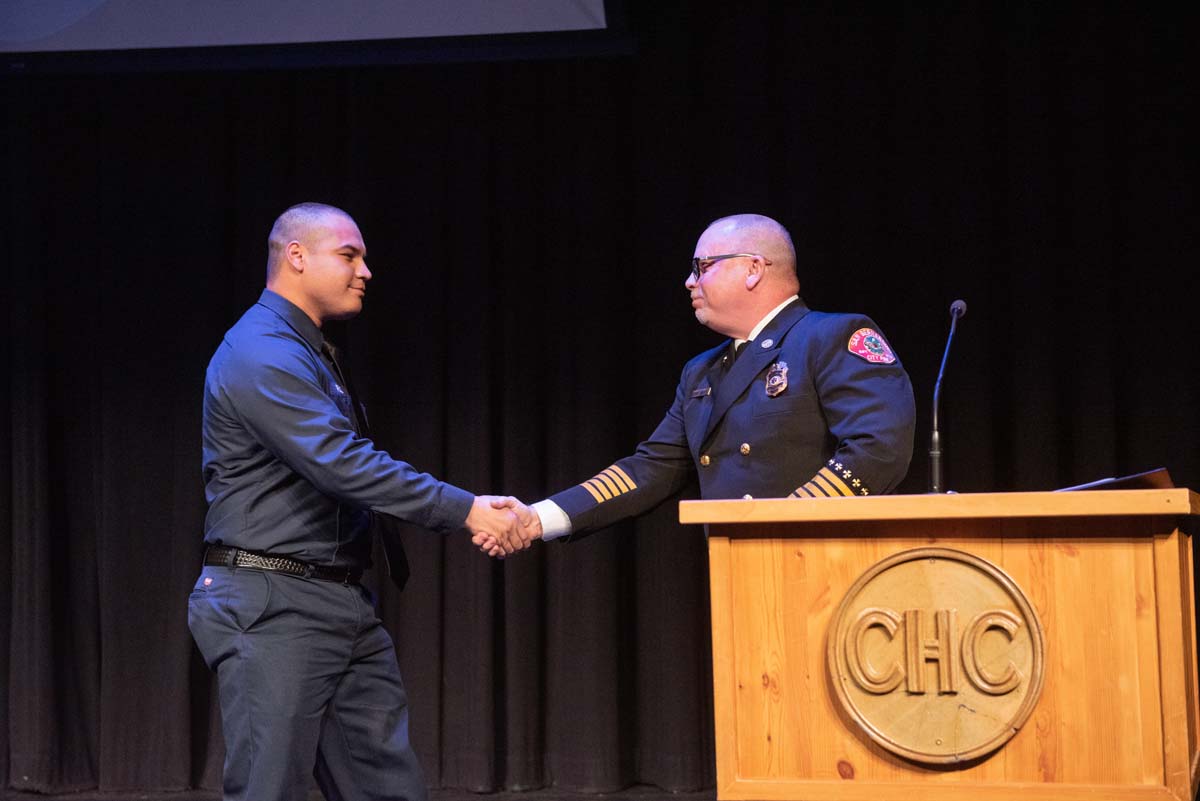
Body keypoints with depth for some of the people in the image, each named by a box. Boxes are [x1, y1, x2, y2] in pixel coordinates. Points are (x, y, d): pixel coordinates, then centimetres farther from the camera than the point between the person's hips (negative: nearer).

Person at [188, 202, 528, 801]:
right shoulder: (261, 354, -15)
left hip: (343, 607, 10)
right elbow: (343, 465, -24)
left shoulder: (310, 355, 18)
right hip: (272, 609, -10)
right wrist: (465, 510, -23)